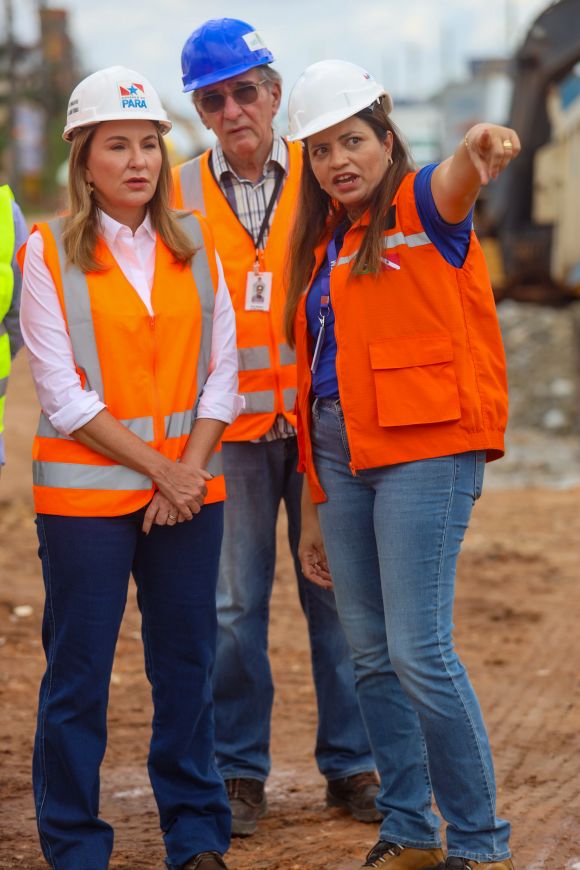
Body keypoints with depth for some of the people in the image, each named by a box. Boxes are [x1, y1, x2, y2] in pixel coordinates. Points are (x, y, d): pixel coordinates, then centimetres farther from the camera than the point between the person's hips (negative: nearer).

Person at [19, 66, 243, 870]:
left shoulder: (194, 245, 8)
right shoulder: (50, 254, -3)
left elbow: (221, 370, 7)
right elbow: (64, 396, -8)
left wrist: (192, 469, -6)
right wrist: (157, 468, -11)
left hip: (189, 489, 3)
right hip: (86, 490, -3)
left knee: (187, 665, 7)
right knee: (78, 674, 1)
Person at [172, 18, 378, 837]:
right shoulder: (180, 193, 5)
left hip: (323, 421, 0)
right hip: (229, 429, 0)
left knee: (336, 593, 5)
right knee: (234, 604, 4)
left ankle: (350, 762, 16)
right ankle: (239, 769, 15)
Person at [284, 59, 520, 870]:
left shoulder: (422, 208, -3)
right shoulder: (320, 246, 17)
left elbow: (457, 182, -30)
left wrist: (479, 152, -55)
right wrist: (314, 510, 19)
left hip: (426, 446, -7)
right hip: (344, 454, 7)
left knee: (420, 653, -11)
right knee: (371, 655, 10)